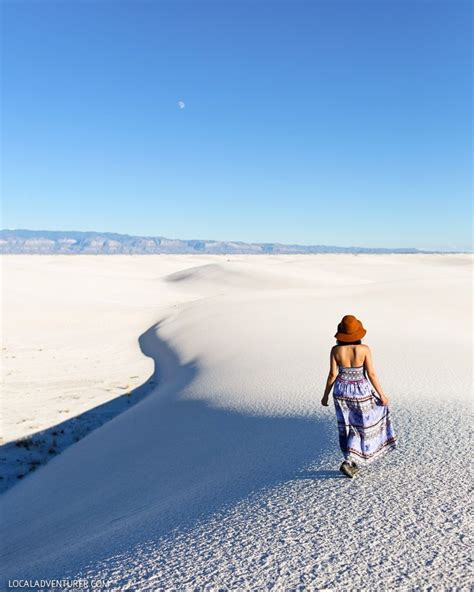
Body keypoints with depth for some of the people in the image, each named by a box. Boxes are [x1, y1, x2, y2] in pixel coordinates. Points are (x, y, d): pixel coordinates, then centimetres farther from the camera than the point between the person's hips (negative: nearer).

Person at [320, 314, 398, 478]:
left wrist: (325, 395, 5)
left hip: (341, 391, 3)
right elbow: (371, 375, -14)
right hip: (360, 392, -3)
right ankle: (348, 462, 6)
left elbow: (332, 375, -8)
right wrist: (382, 395, -2)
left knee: (348, 427, 20)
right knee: (362, 426, 16)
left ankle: (352, 463, 30)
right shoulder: (364, 349, -19)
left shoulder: (335, 350, -13)